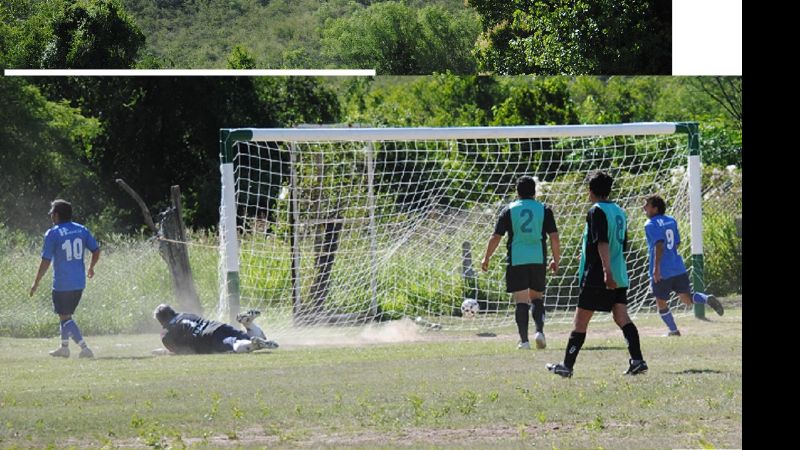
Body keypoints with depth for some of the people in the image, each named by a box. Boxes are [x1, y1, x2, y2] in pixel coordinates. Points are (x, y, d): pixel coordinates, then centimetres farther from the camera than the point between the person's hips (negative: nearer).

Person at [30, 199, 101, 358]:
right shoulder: (82, 230, 5)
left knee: (65, 317, 0)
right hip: (79, 283, 6)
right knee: (66, 315, 23)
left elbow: (46, 261, -10)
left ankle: (84, 348, -12)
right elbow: (96, 250, 5)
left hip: (62, 284, -6)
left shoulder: (52, 234, -10)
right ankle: (64, 348, 30)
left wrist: (36, 283, -1)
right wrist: (91, 268, 25)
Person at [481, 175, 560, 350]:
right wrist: (556, 260, 12)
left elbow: (496, 237, 1)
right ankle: (539, 331, -5)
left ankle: (524, 340, -4)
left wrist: (486, 258, 13)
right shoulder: (544, 209, 4)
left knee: (521, 301, 1)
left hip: (516, 260, -1)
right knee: (537, 298, 16)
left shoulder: (509, 210, 2)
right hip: (538, 259, 1)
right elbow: (554, 237, 0)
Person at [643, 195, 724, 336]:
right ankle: (707, 299, -19)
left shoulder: (651, 225, -10)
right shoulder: (672, 221, 12)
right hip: (678, 269, 6)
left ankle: (673, 330, 12)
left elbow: (659, 245, -24)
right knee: (687, 298, 8)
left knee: (661, 303, 10)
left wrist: (656, 267, -27)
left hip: (662, 272, -6)